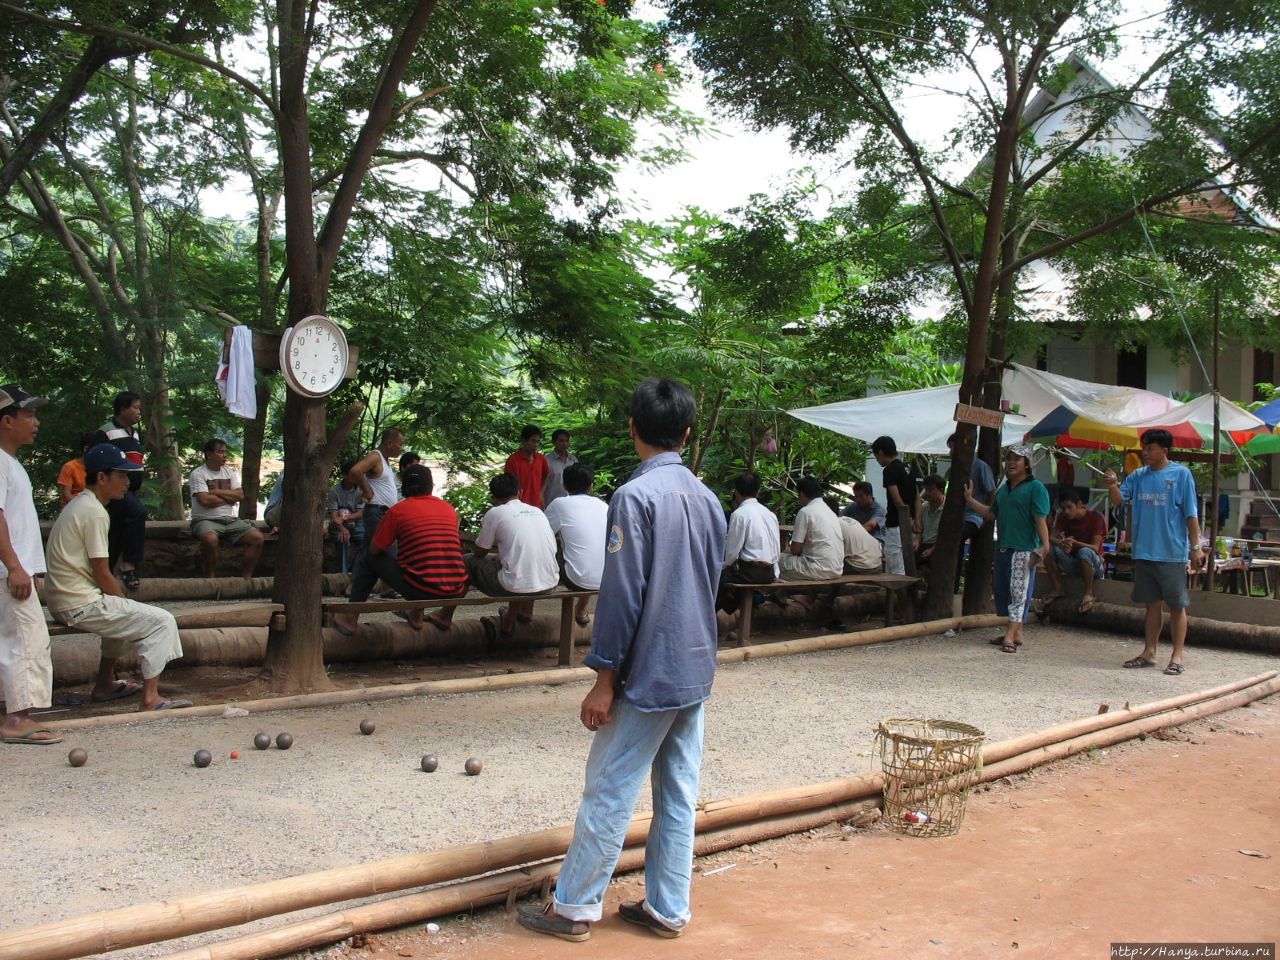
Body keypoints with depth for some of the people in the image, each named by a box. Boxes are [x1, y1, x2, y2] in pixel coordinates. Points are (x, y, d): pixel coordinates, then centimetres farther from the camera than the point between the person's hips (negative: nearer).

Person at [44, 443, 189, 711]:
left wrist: (123, 604, 15)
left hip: (61, 601, 10)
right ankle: (151, 698, -16)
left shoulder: (78, 505, 15)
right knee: (162, 621, -10)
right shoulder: (95, 512, -16)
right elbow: (102, 573, -16)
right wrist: (124, 602, -2)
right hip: (81, 605, -10)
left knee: (123, 613, 34)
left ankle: (105, 683, 34)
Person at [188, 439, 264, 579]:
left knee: (257, 537, -16)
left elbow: (240, 495, 3)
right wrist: (229, 498, -2)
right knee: (210, 539, -38)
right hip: (206, 519, -5)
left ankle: (246, 577, -7)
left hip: (231, 519, 5)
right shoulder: (198, 474, -2)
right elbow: (205, 500, -15)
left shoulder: (230, 472, 16)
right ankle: (209, 578, -17)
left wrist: (216, 491, -7)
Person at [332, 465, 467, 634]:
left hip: (420, 591, -3)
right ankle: (446, 616, 31)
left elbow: (375, 549, 9)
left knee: (373, 557, 17)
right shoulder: (450, 510, 11)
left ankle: (352, 617, 18)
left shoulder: (398, 510, 0)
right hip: (456, 593, 4)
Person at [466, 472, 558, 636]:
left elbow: (479, 552, 8)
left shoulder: (495, 513, -1)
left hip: (517, 587, -6)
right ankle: (525, 611, 39)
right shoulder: (537, 511, 14)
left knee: (468, 561, 16)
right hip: (549, 584, 6)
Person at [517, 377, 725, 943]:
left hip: (648, 676, -7)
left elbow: (622, 594, -17)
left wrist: (604, 679, -12)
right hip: (697, 673, 7)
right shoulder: (709, 500, 7)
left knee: (609, 794, 3)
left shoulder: (636, 496, -15)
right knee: (679, 795, 12)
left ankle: (573, 907, 14)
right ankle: (667, 908, 21)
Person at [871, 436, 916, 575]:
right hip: (907, 528, 9)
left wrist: (908, 522, -11)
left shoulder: (890, 470, -12)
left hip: (896, 526, -9)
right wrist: (914, 520, 13)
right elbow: (916, 499, 16)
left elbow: (898, 501, -18)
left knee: (896, 572, -6)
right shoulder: (907, 468, 15)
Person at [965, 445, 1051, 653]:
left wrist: (1044, 545, -21)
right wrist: (970, 500, 18)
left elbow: (1040, 519, -13)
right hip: (1003, 548, 8)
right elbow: (991, 513, 24)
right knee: (1001, 589, 11)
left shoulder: (1035, 487, -6)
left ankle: (1011, 635, -10)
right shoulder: (1003, 489, 18)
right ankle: (1016, 633, 20)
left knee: (1019, 591, -7)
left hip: (1024, 550, -8)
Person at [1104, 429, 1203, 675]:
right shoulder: (1138, 476, 9)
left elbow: (1191, 514, -5)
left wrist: (1195, 547, -7)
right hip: (1144, 552, 5)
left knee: (1177, 605, 3)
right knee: (1152, 604, 13)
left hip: (1173, 553, -5)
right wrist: (1112, 485, -20)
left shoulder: (1181, 474, -4)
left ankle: (1177, 657, 9)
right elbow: (1119, 499, 0)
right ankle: (1149, 653, 21)